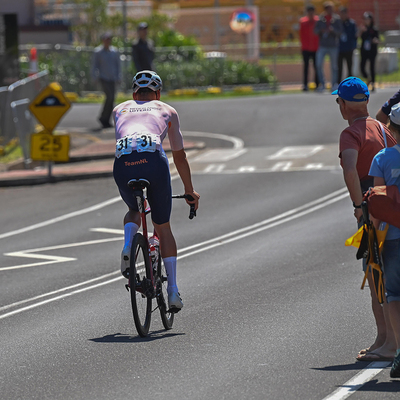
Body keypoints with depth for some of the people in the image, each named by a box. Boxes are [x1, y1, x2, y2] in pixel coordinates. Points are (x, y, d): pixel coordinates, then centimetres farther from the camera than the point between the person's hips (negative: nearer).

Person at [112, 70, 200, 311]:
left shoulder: (120, 110, 32)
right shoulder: (167, 111, 29)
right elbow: (179, 156, 37)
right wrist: (190, 191, 48)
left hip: (123, 165, 1)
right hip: (154, 162, -1)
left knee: (134, 211, 33)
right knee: (163, 227, 16)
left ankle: (127, 246, 2)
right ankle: (173, 289, 11)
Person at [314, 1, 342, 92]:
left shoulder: (336, 19, 0)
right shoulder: (320, 19, 3)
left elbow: (339, 32, -3)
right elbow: (315, 31, 3)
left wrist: (333, 30, -22)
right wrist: (321, 31, -18)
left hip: (333, 46, -1)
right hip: (322, 46, 1)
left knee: (334, 66, 5)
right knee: (319, 65, -9)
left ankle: (334, 84, 16)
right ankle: (322, 84, 3)